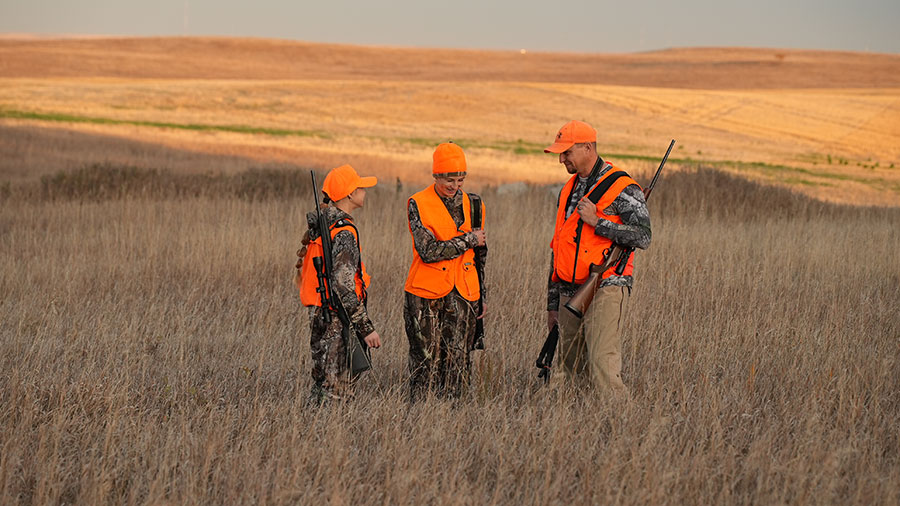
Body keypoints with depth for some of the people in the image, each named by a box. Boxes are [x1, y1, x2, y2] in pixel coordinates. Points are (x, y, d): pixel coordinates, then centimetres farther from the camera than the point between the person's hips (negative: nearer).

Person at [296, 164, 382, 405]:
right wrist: (366, 328, -21)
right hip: (336, 321, -9)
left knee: (322, 382, 16)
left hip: (318, 313, 9)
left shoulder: (319, 225, 10)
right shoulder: (344, 233, -19)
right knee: (334, 388, -4)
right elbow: (343, 286, -24)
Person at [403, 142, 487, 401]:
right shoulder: (418, 204, -4)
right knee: (426, 363, -1)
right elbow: (428, 251, -16)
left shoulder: (473, 204, 10)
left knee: (458, 364, 1)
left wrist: (481, 295, 20)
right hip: (426, 294, -3)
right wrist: (468, 240, -9)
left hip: (463, 294, 3)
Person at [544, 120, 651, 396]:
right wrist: (552, 303, 22)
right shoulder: (568, 191, 18)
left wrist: (597, 221, -17)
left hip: (605, 288, -8)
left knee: (603, 366, -18)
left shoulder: (622, 188, -6)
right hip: (570, 293, 8)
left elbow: (643, 236, -14)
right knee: (571, 372, 7)